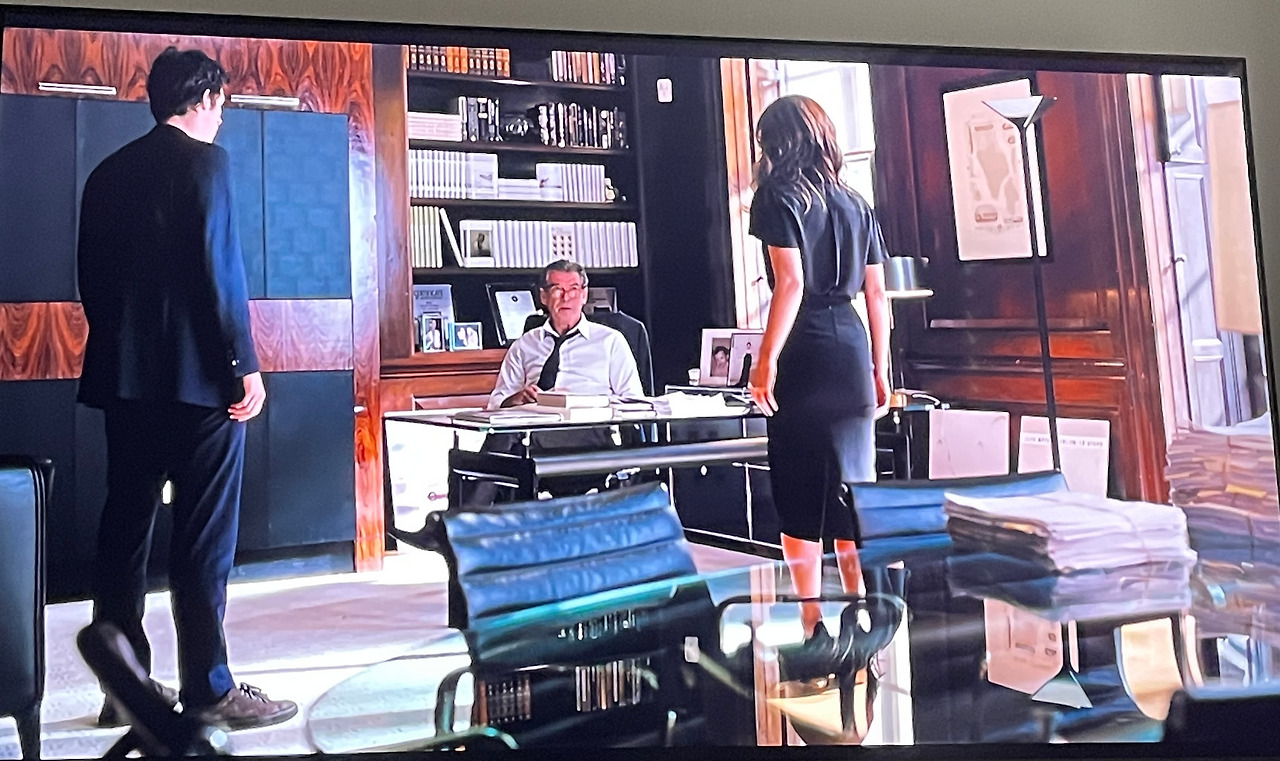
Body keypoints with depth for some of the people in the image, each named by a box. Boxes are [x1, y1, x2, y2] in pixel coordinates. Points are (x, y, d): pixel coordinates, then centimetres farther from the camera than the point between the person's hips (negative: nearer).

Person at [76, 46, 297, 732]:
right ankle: (209, 691, 3)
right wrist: (245, 365, -12)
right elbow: (219, 269, -14)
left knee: (125, 529, 10)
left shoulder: (108, 172, 15)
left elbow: (91, 275, 16)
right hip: (197, 375, -7)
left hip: (124, 375, 8)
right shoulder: (204, 160, -6)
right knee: (204, 537, -2)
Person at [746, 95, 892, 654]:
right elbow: (876, 293, 14)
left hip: (805, 356, -6)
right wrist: (880, 370, 19)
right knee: (851, 485, 11)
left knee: (799, 492, 0)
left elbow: (790, 284, -14)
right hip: (852, 353, 6)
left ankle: (812, 624, 3)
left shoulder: (777, 196, -2)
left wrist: (765, 362, -13)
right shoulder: (856, 204, 15)